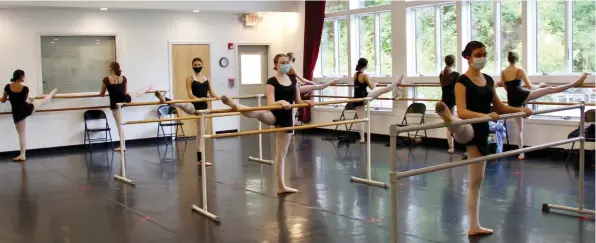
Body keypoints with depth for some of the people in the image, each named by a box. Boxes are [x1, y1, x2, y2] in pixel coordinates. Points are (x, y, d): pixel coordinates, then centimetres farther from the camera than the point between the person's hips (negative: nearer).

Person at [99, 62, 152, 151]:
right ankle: (150, 87, 63)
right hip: (125, 99, 3)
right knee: (137, 92, 32)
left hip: (115, 104, -3)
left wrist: (101, 94, 26)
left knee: (119, 124, 5)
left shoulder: (106, 80, -11)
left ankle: (122, 146, 11)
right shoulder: (124, 78, -1)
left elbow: (102, 94, 2)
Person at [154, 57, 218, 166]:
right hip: (193, 105, -3)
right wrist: (199, 99, -31)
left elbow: (211, 92, 10)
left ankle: (200, 159, 12)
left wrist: (216, 97, -12)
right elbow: (190, 94, -12)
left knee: (201, 132, 8)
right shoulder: (190, 79, -2)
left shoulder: (206, 78, 11)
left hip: (203, 106, 3)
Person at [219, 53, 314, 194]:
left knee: (282, 153, 10)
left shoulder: (293, 80, 9)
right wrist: (281, 102, -35)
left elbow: (298, 101, 14)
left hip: (286, 118, 4)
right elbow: (270, 104, -16)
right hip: (273, 115, -4)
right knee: (258, 113, -40)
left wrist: (307, 102, -7)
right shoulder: (271, 82, -8)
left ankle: (281, 186, 16)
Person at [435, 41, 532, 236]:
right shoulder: (462, 81, -11)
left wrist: (520, 110, 8)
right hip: (467, 129, -6)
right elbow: (462, 112, -23)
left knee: (476, 180, 11)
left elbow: (499, 108, 21)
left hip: (481, 132, 6)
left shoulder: (488, 80, 11)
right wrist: (486, 115, -37)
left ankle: (474, 226, 20)